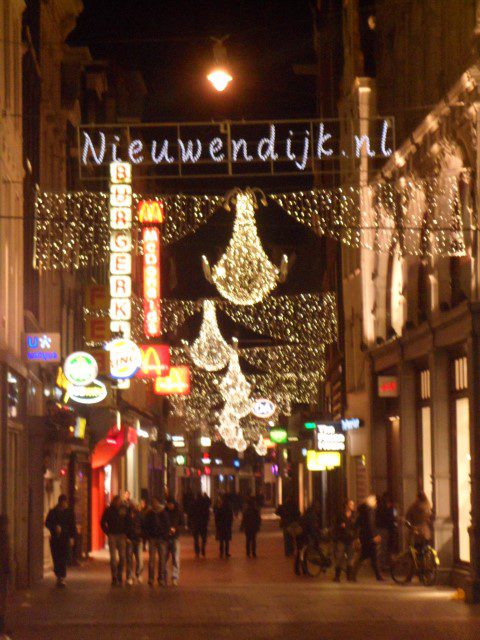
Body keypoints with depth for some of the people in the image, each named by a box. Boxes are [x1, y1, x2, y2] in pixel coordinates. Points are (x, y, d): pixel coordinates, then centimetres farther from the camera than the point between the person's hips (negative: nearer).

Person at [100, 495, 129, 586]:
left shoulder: (124, 509, 2)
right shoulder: (109, 510, -2)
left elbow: (128, 522, 10)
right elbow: (103, 522, 6)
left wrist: (125, 533, 1)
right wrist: (107, 533, 0)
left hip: (122, 536, 2)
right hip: (112, 536, -1)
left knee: (122, 557, 0)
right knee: (113, 557, -3)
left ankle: (119, 577, 11)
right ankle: (114, 578, 0)